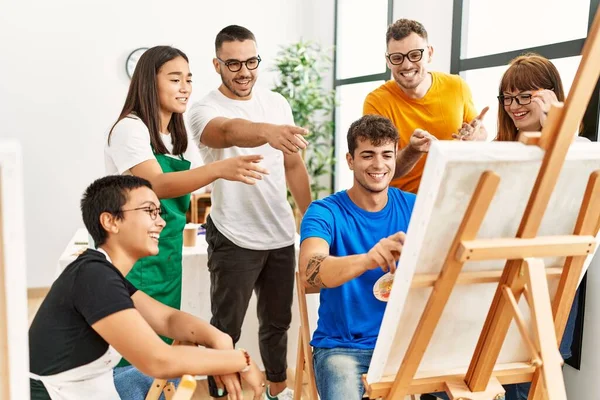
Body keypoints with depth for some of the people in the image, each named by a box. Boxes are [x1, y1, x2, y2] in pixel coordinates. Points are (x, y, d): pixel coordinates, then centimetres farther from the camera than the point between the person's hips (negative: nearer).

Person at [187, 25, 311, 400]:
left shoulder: (278, 102, 5)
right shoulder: (206, 110, -12)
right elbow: (229, 131, -38)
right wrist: (267, 131, -59)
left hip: (281, 234, 5)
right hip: (235, 238, -5)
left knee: (277, 320, 19)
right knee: (227, 328, 4)